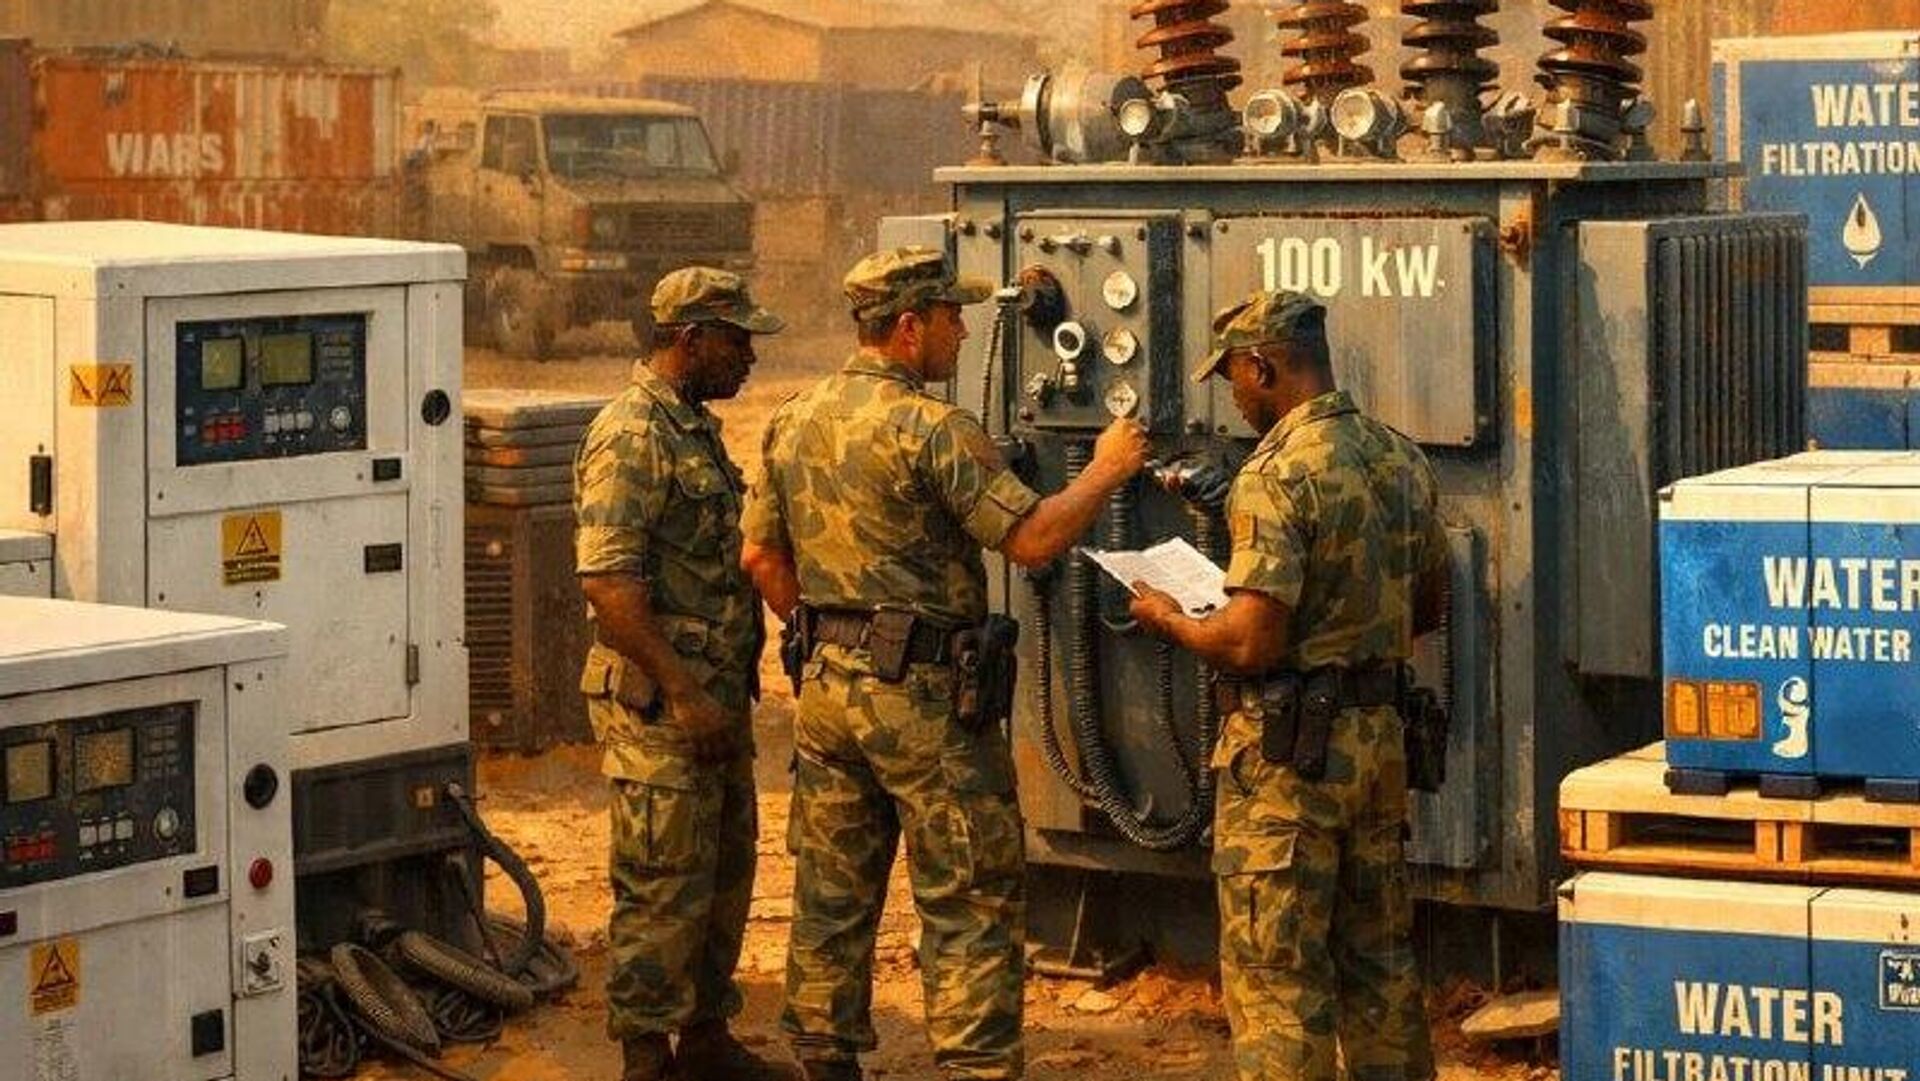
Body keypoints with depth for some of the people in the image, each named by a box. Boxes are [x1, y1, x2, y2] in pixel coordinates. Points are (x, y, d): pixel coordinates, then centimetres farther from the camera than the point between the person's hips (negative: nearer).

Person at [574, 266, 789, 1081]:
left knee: (725, 872, 16)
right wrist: (682, 692, -23)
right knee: (664, 886, -4)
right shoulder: (632, 435, -17)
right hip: (657, 704, -10)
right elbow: (606, 580, -23)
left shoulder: (693, 427, 15)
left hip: (714, 695, 10)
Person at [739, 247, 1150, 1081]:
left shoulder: (794, 423, 9)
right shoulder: (930, 429, -16)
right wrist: (1106, 471, -5)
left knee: (832, 892, 15)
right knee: (973, 901, -1)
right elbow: (1033, 539, -18)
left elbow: (761, 556, 14)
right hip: (923, 698, -8)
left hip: (827, 690, 8)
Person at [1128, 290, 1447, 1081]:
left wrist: (1170, 621, -5)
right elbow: (1428, 607, 17)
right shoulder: (1401, 460, 7)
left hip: (1290, 750, -8)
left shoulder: (1278, 475, -19)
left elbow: (1251, 644, -22)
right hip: (1380, 739, 8)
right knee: (1380, 959, 17)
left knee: (1275, 973, 0)